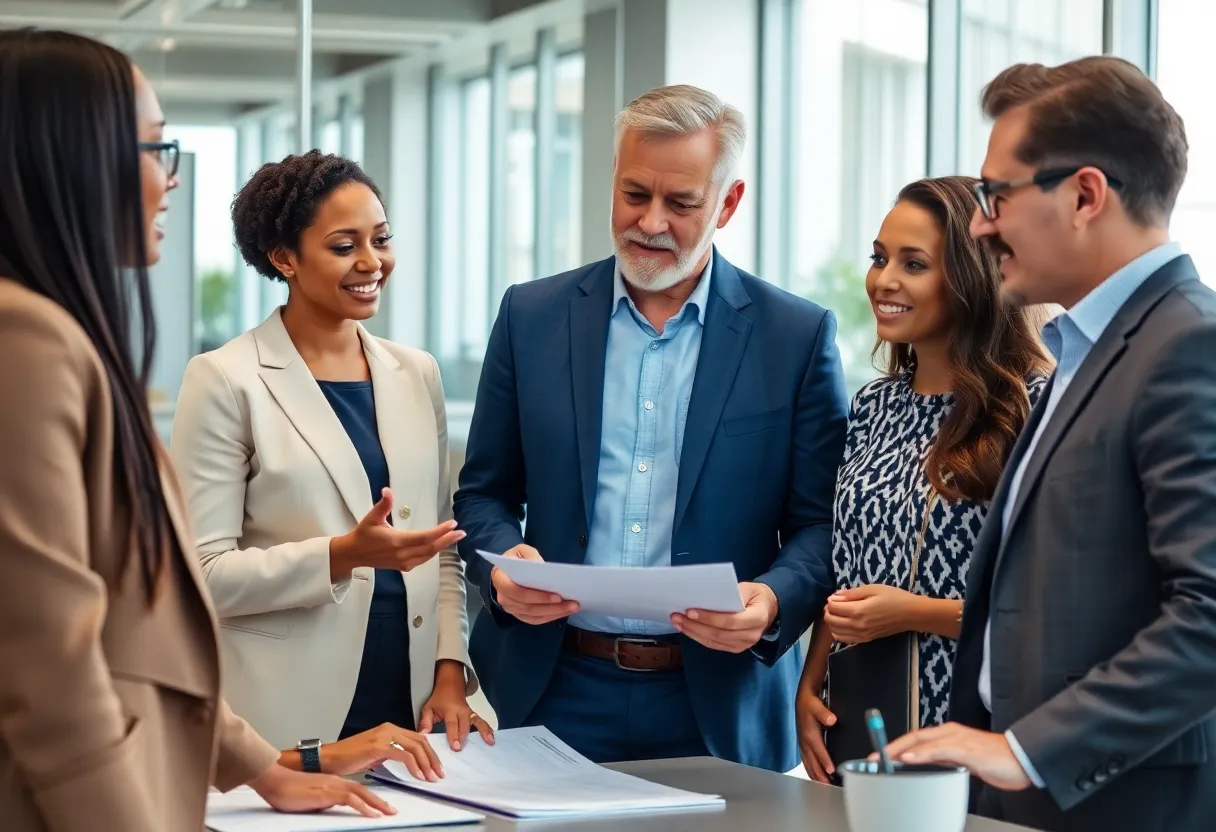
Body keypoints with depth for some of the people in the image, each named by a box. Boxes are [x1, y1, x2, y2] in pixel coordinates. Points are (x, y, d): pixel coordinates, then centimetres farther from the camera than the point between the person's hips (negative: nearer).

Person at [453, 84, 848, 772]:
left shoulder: (797, 336, 0)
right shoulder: (532, 316, 5)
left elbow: (823, 525, 1)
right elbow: (485, 494, 10)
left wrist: (774, 601, -18)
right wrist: (503, 565, -11)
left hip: (720, 707, -1)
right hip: (559, 693, 2)